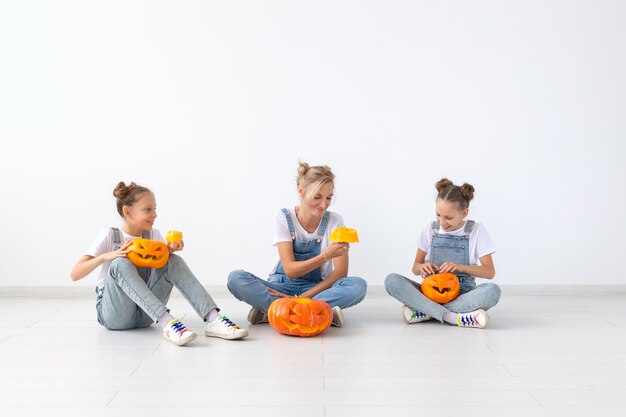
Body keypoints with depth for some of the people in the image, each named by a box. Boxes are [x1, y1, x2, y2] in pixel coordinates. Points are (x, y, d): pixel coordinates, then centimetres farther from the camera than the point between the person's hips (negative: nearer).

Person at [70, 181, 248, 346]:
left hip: (145, 313, 4)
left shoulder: (153, 235, 6)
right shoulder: (110, 236, -7)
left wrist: (171, 249, -23)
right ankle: (167, 323, -47)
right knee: (121, 264, -32)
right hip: (113, 315, -4)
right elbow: (75, 274, -14)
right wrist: (105, 256, -29)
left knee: (173, 261, -17)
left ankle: (213, 320, -34)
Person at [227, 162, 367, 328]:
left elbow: (340, 273, -11)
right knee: (236, 278, -27)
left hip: (317, 288, 0)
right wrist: (325, 256, -32)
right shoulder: (283, 218, -10)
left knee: (358, 285, -30)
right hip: (283, 285, 0)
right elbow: (290, 270, -16)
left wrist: (304, 296, -20)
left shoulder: (334, 221, -8)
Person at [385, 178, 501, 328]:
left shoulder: (477, 231, 1)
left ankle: (424, 312, -28)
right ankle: (452, 317, -36)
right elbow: (416, 267, 10)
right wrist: (422, 267, -14)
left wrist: (460, 267, -17)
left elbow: (489, 272, -1)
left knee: (493, 291, -35)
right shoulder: (430, 229, 6)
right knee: (391, 280, -26)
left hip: (463, 294, -1)